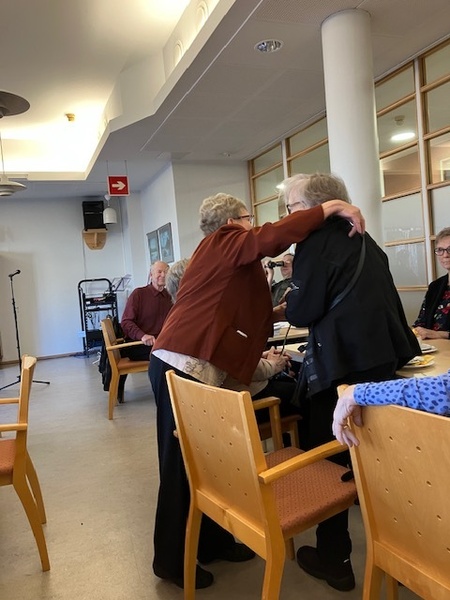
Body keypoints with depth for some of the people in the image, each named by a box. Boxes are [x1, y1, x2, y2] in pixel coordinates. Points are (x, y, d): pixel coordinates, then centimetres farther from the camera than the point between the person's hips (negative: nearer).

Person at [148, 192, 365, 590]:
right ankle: (173, 560, 14)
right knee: (183, 465, 0)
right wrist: (330, 208, -19)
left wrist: (279, 312, 20)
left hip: (191, 366, 10)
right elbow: (271, 239, -23)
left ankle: (212, 543, 28)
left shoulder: (223, 254, 23)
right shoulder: (223, 243, -4)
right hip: (183, 367, -9)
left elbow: (231, 318, 22)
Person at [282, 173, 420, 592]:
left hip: (341, 364, -9)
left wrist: (288, 301, 7)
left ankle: (333, 560, 18)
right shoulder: (361, 238, 15)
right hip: (382, 356, 9)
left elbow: (302, 311, -13)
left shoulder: (317, 240, -10)